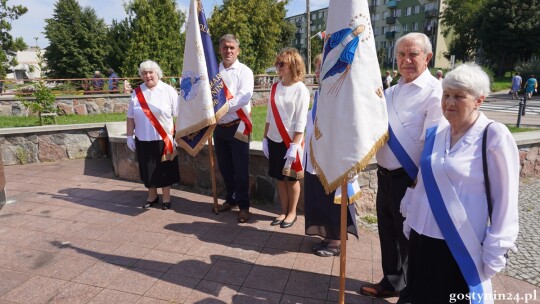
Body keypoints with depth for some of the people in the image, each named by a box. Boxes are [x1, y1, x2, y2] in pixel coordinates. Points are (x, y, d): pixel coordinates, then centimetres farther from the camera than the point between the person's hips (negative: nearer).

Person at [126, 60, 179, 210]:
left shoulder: (169, 91, -4)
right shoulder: (136, 93, 7)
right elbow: (131, 117, 11)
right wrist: (130, 136, 7)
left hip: (164, 139, -3)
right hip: (143, 140, 4)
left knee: (165, 170, 7)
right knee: (148, 170, 12)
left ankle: (166, 198, 22)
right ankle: (152, 196, 30)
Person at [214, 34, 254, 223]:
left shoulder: (244, 71, -4)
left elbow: (244, 98, -18)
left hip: (237, 126, -4)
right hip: (219, 127, 5)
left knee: (241, 169, 1)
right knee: (224, 167, 15)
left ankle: (243, 206, 15)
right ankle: (231, 199, 33)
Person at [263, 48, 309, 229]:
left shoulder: (300, 89, -9)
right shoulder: (275, 87, 8)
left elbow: (301, 121, -13)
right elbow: (269, 116, 11)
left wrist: (294, 146, -17)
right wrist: (265, 139, 10)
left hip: (291, 141, -5)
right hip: (274, 140, 5)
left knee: (292, 179, 7)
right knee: (279, 178, 11)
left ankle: (292, 213, 23)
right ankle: (283, 212, 25)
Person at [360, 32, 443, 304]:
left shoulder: (434, 92, -15)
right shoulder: (393, 90, 11)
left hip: (409, 178, -8)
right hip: (385, 174, 8)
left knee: (408, 236, 9)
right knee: (387, 230, 21)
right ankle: (392, 282, 43)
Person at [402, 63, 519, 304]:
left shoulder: (494, 136, -12)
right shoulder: (435, 132, 2)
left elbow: (505, 200, -11)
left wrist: (494, 252, -9)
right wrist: (410, 219, 14)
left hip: (460, 246, -5)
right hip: (422, 236, 5)